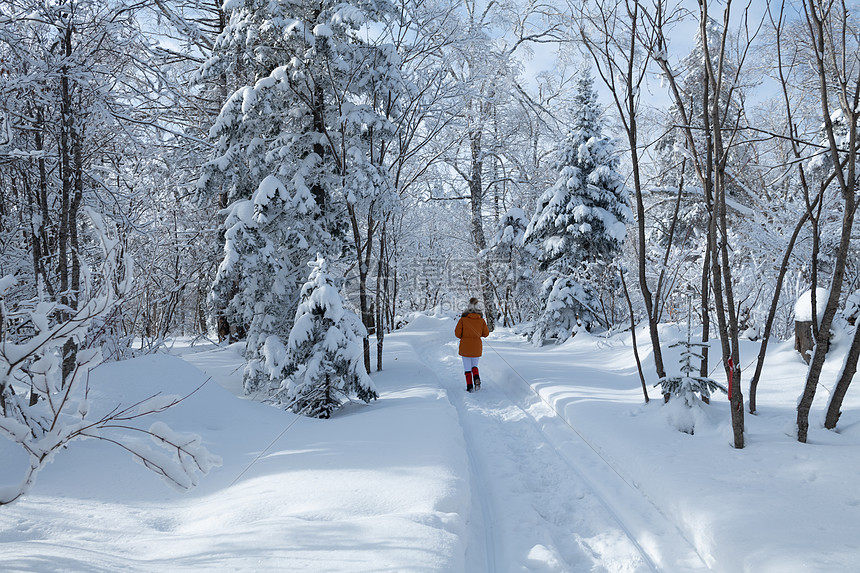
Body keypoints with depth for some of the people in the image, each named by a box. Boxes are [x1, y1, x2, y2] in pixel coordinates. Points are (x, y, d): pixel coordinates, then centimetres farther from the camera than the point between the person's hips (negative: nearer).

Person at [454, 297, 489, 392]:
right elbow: (486, 333, 1)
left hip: (465, 346, -2)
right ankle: (476, 378, -7)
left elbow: (457, 333, -10)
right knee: (474, 366, 20)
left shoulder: (463, 319, -11)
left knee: (467, 368, 9)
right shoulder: (481, 320, -5)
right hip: (476, 347, 2)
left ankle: (469, 386, 0)